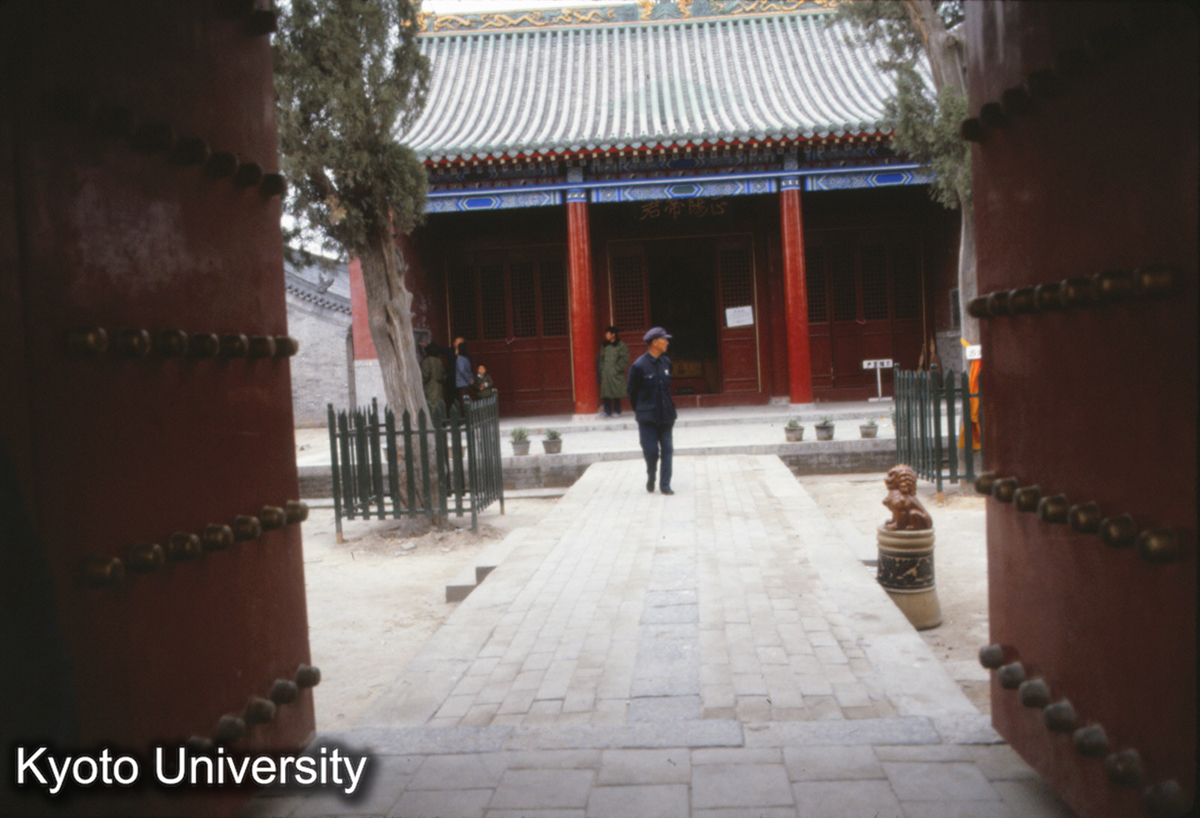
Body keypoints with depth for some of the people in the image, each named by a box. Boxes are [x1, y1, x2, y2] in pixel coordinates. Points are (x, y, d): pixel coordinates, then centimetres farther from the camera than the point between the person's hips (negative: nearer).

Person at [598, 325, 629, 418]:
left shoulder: (621, 345, -2)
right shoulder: (604, 346, 12)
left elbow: (624, 359, -5)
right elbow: (601, 358, 16)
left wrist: (617, 368, -10)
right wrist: (601, 369, 6)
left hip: (616, 374, -4)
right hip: (605, 374, 4)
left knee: (617, 393, 0)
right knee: (606, 393, -1)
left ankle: (617, 411, 8)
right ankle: (607, 411, 4)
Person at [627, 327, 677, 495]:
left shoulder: (666, 362, 7)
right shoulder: (639, 366, -11)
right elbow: (632, 392, -1)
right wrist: (640, 411, 6)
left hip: (666, 415, 5)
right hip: (647, 418, -5)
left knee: (667, 449, 3)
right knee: (651, 451, -5)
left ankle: (665, 484, 10)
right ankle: (651, 477, 23)